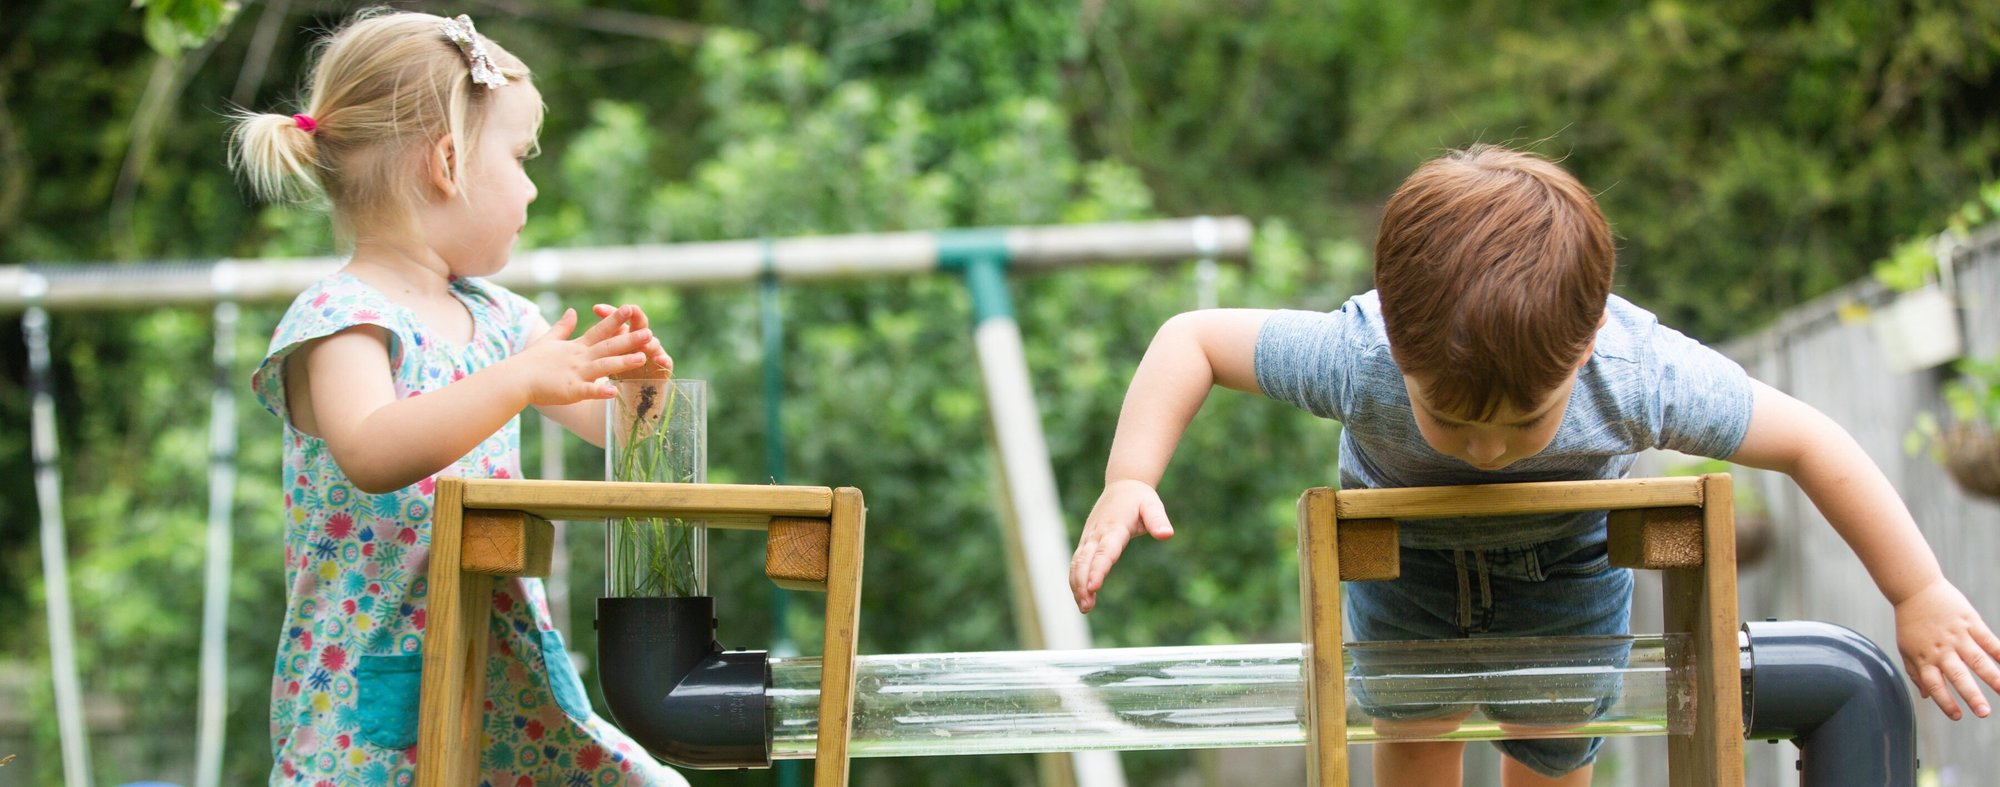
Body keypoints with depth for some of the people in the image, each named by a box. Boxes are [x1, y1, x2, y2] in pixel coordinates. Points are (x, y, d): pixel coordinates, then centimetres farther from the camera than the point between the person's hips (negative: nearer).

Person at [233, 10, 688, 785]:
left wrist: (630, 377, -6)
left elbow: (611, 426, 17)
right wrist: (521, 380, -37)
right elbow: (370, 454, -31)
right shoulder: (340, 320, -12)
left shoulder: (496, 317, 12)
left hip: (508, 677, 7)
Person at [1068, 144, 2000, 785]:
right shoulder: (1355, 360, -42)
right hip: (1404, 545, 0)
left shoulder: (1642, 374, -42)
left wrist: (1920, 595, -23)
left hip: (1564, 563, 0)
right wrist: (1128, 483, -41)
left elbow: (1811, 443, -28)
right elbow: (1194, 339, -29)